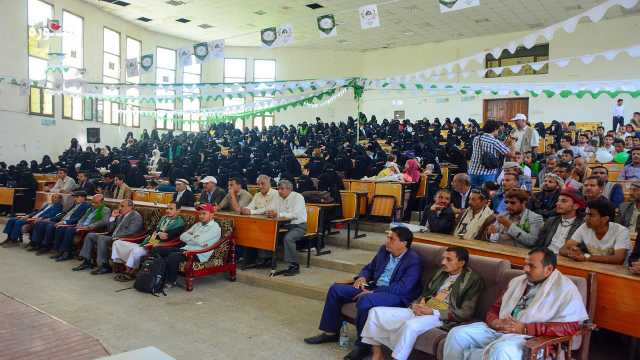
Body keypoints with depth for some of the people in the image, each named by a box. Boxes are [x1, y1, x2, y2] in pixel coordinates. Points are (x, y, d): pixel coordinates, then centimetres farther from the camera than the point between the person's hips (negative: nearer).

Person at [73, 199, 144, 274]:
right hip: (113, 237, 10)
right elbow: (109, 230, 17)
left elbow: (131, 232, -22)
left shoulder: (136, 216, -8)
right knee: (90, 235, 6)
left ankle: (104, 266, -25)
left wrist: (116, 237, -22)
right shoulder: (121, 216, 19)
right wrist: (113, 217, 6)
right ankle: (86, 261, 5)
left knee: (102, 239, -30)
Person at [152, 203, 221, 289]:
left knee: (173, 256, -33)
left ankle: (171, 281, -10)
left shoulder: (215, 227, -5)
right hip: (185, 249, 9)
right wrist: (194, 238, -3)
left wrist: (189, 237, 2)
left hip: (198, 254, -8)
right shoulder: (198, 224, 21)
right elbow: (182, 236, 13)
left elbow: (199, 241, -17)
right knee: (156, 249, -2)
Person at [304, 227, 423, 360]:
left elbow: (403, 287, -24)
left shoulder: (414, 261, -14)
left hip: (396, 295, -8)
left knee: (364, 301, -37)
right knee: (336, 289, -1)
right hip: (373, 287, 8)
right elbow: (370, 267, 21)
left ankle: (363, 345, -17)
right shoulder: (384, 250, 8)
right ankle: (331, 332, 10)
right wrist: (362, 277, -3)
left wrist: (373, 292, -25)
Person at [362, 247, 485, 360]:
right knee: (375, 312, -6)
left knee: (410, 325, -40)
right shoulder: (441, 272, 18)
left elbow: (466, 313, -11)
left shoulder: (473, 280, -4)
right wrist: (416, 304, -2)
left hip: (441, 317, -7)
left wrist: (433, 312, -19)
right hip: (420, 311, 8)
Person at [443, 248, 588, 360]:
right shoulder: (517, 282, 18)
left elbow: (570, 326, -13)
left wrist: (525, 328, -17)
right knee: (457, 334, -14)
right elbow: (495, 308, 22)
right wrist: (494, 322, -5)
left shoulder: (564, 288, -2)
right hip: (499, 330, 6)